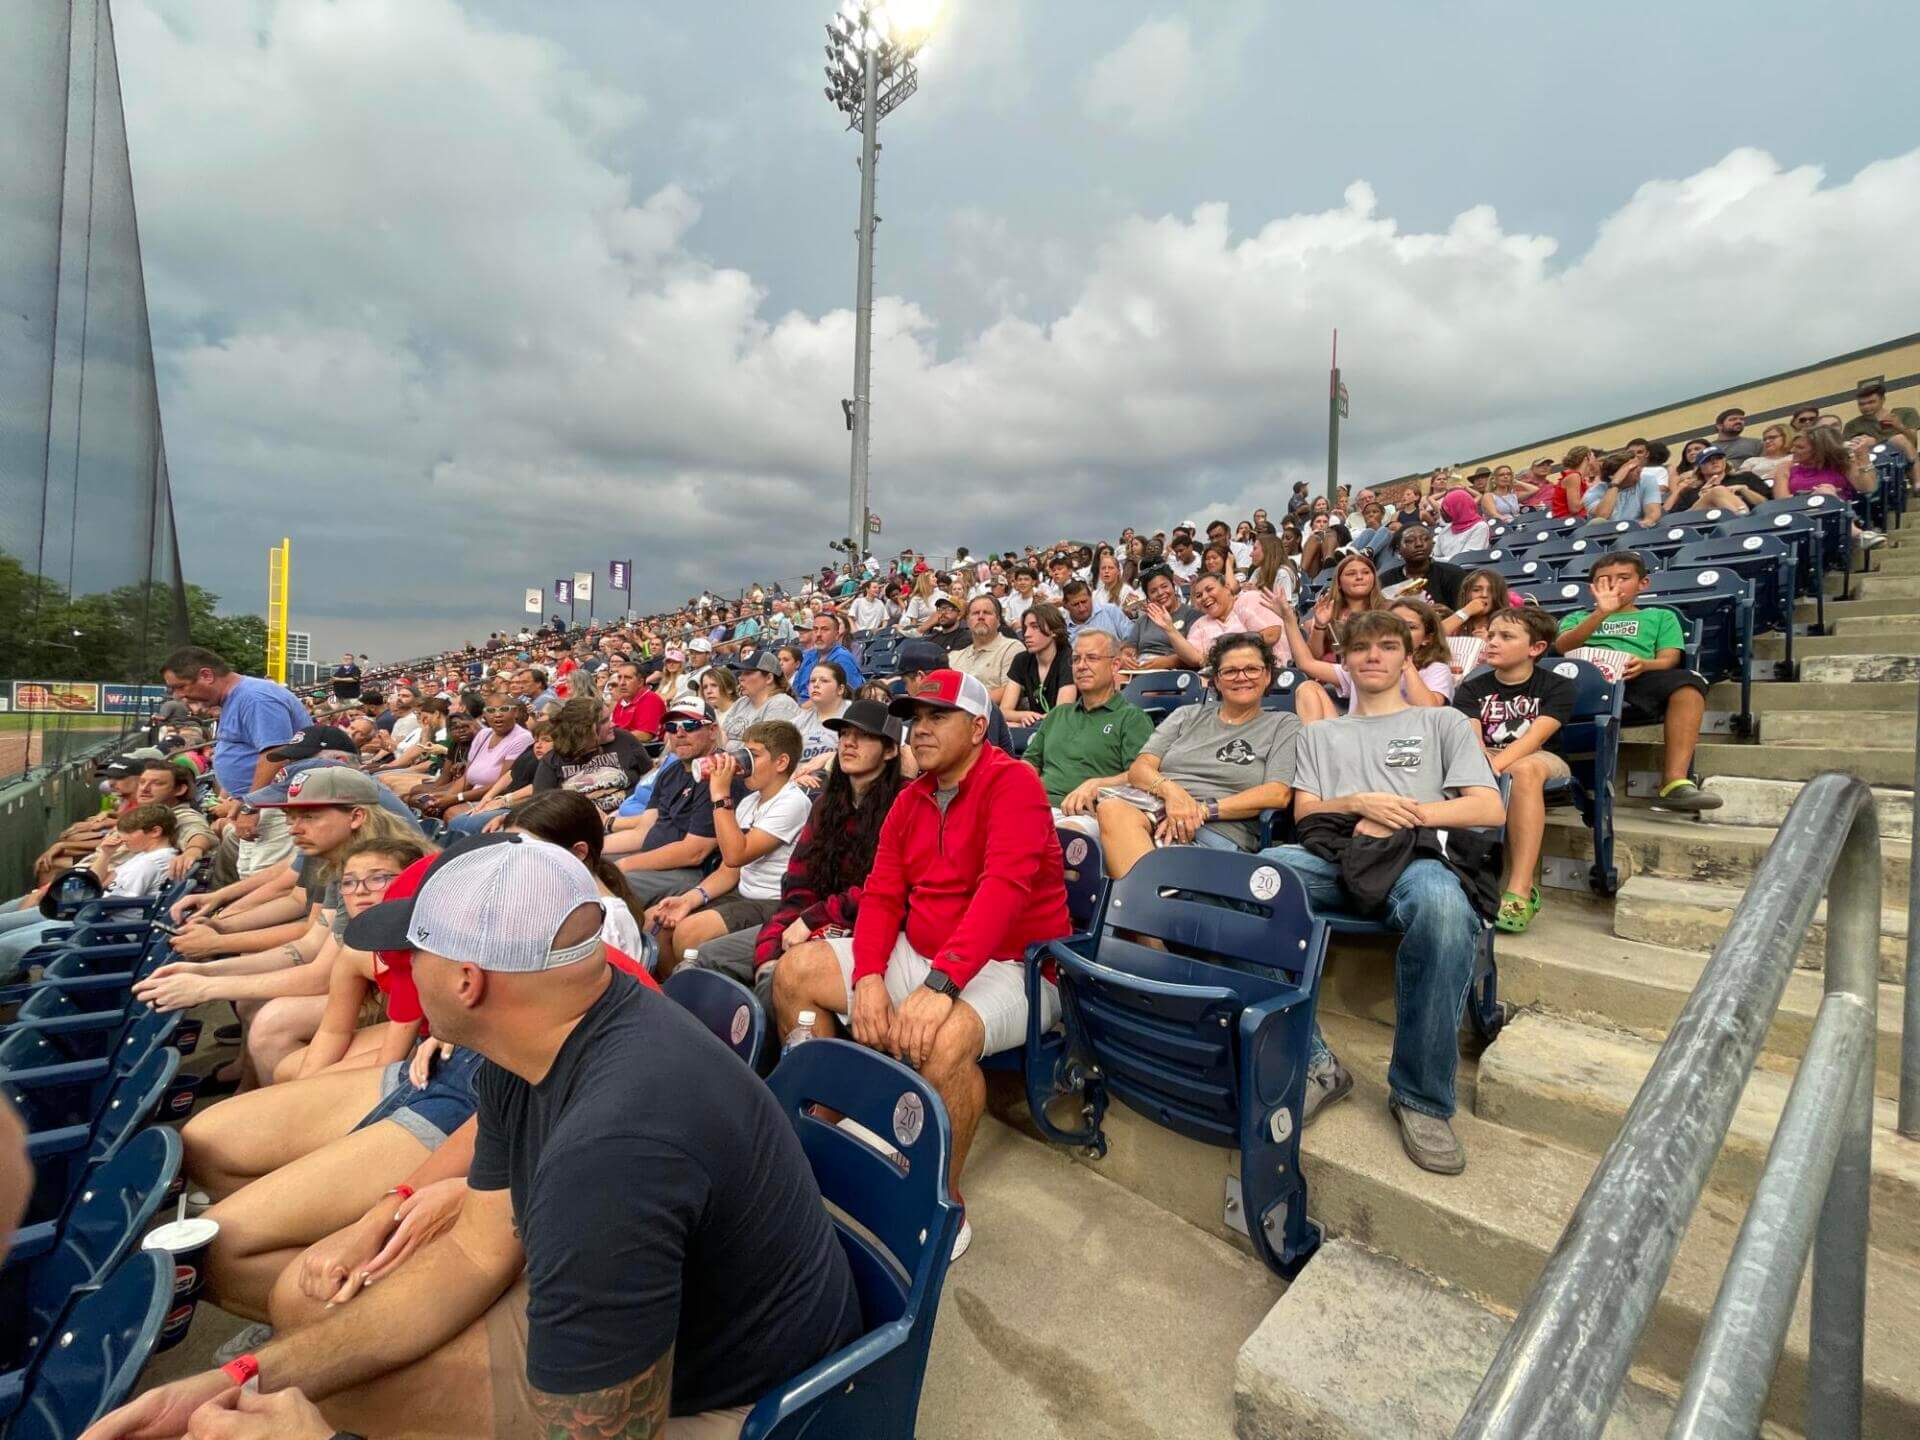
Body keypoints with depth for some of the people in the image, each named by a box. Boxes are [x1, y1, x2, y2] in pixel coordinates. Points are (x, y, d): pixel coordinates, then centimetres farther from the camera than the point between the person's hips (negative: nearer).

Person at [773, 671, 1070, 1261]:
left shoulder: (1012, 783, -15)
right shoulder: (909, 801, 8)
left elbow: (1003, 888, -29)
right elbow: (880, 895, 3)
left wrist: (940, 986, -37)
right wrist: (869, 976, -14)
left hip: (1009, 965, -7)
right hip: (917, 955, 8)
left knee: (944, 1039, -38)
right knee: (794, 971, 1)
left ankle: (945, 1201, -10)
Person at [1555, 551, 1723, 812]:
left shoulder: (1660, 616, 32)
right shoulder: (1577, 618, 31)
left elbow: (1669, 659, 12)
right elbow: (1562, 646, 6)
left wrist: (1644, 665, -13)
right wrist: (1601, 612, -9)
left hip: (1637, 683, 1)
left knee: (1687, 682, -32)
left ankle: (1675, 784, -37)